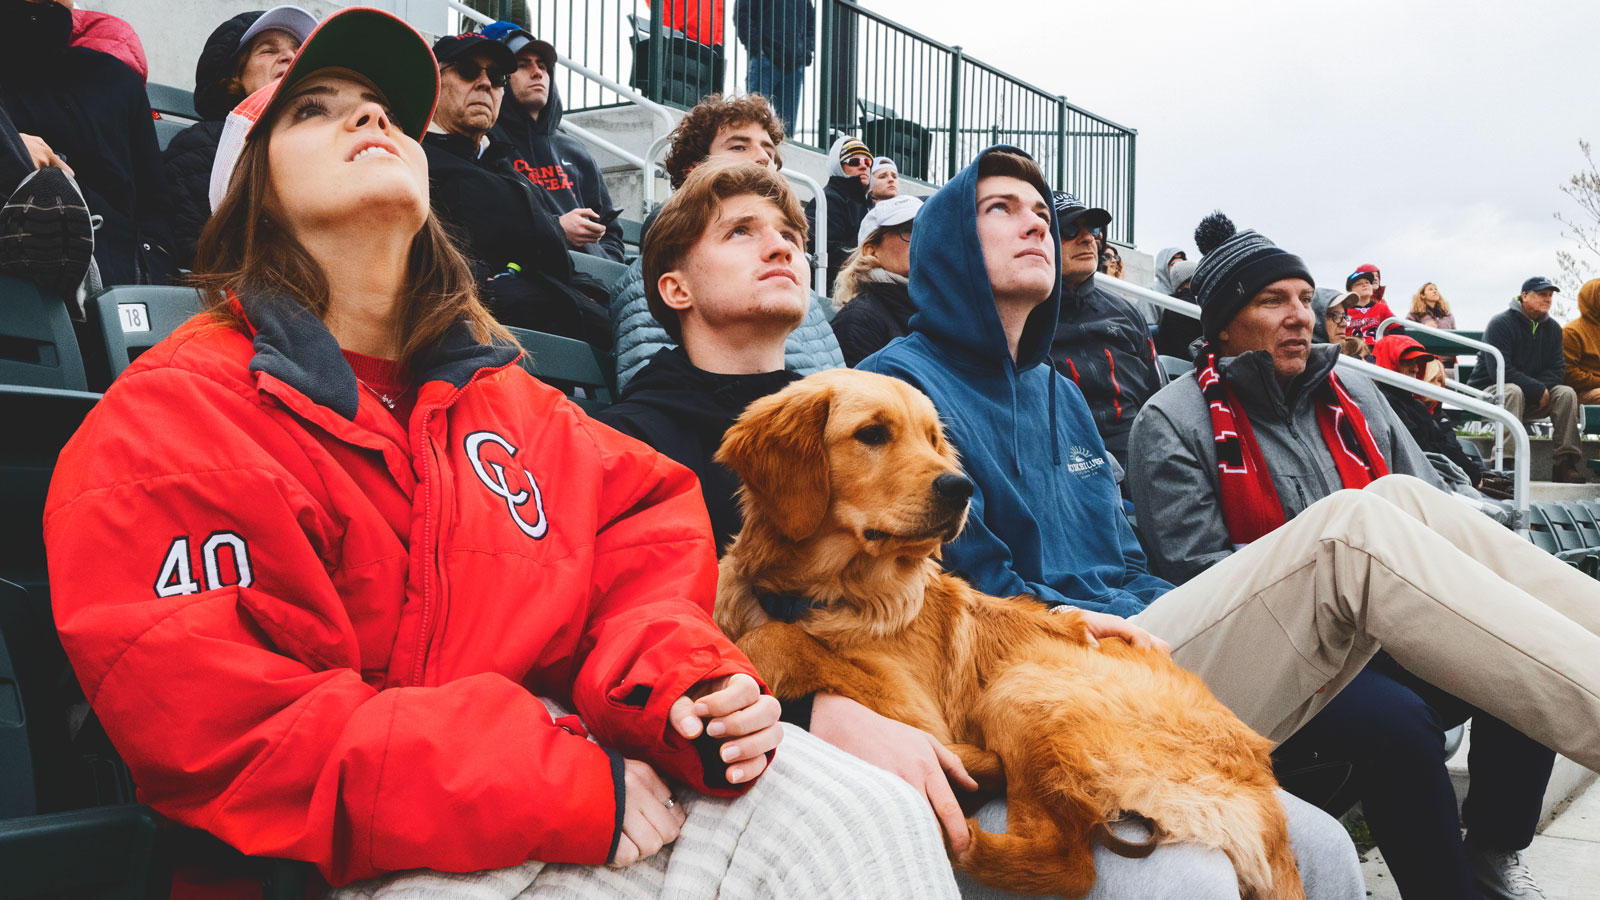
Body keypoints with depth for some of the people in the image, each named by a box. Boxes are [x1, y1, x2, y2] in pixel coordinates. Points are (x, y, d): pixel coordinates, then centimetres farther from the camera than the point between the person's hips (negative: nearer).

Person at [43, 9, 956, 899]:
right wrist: (568, 796, -20)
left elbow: (642, 514, 13)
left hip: (568, 761, 7)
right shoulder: (160, 431, -8)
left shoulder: (488, 385, 15)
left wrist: (681, 678, -10)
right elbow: (246, 746, -16)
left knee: (875, 816, -13)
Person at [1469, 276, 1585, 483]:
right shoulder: (1501, 323, -13)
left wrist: (1542, 388, -18)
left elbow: (1557, 369, 4)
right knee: (1513, 392, -37)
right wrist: (1537, 390, -23)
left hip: (1532, 399, 6)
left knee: (1566, 393, -18)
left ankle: (1566, 463, -21)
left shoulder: (1553, 328, 8)